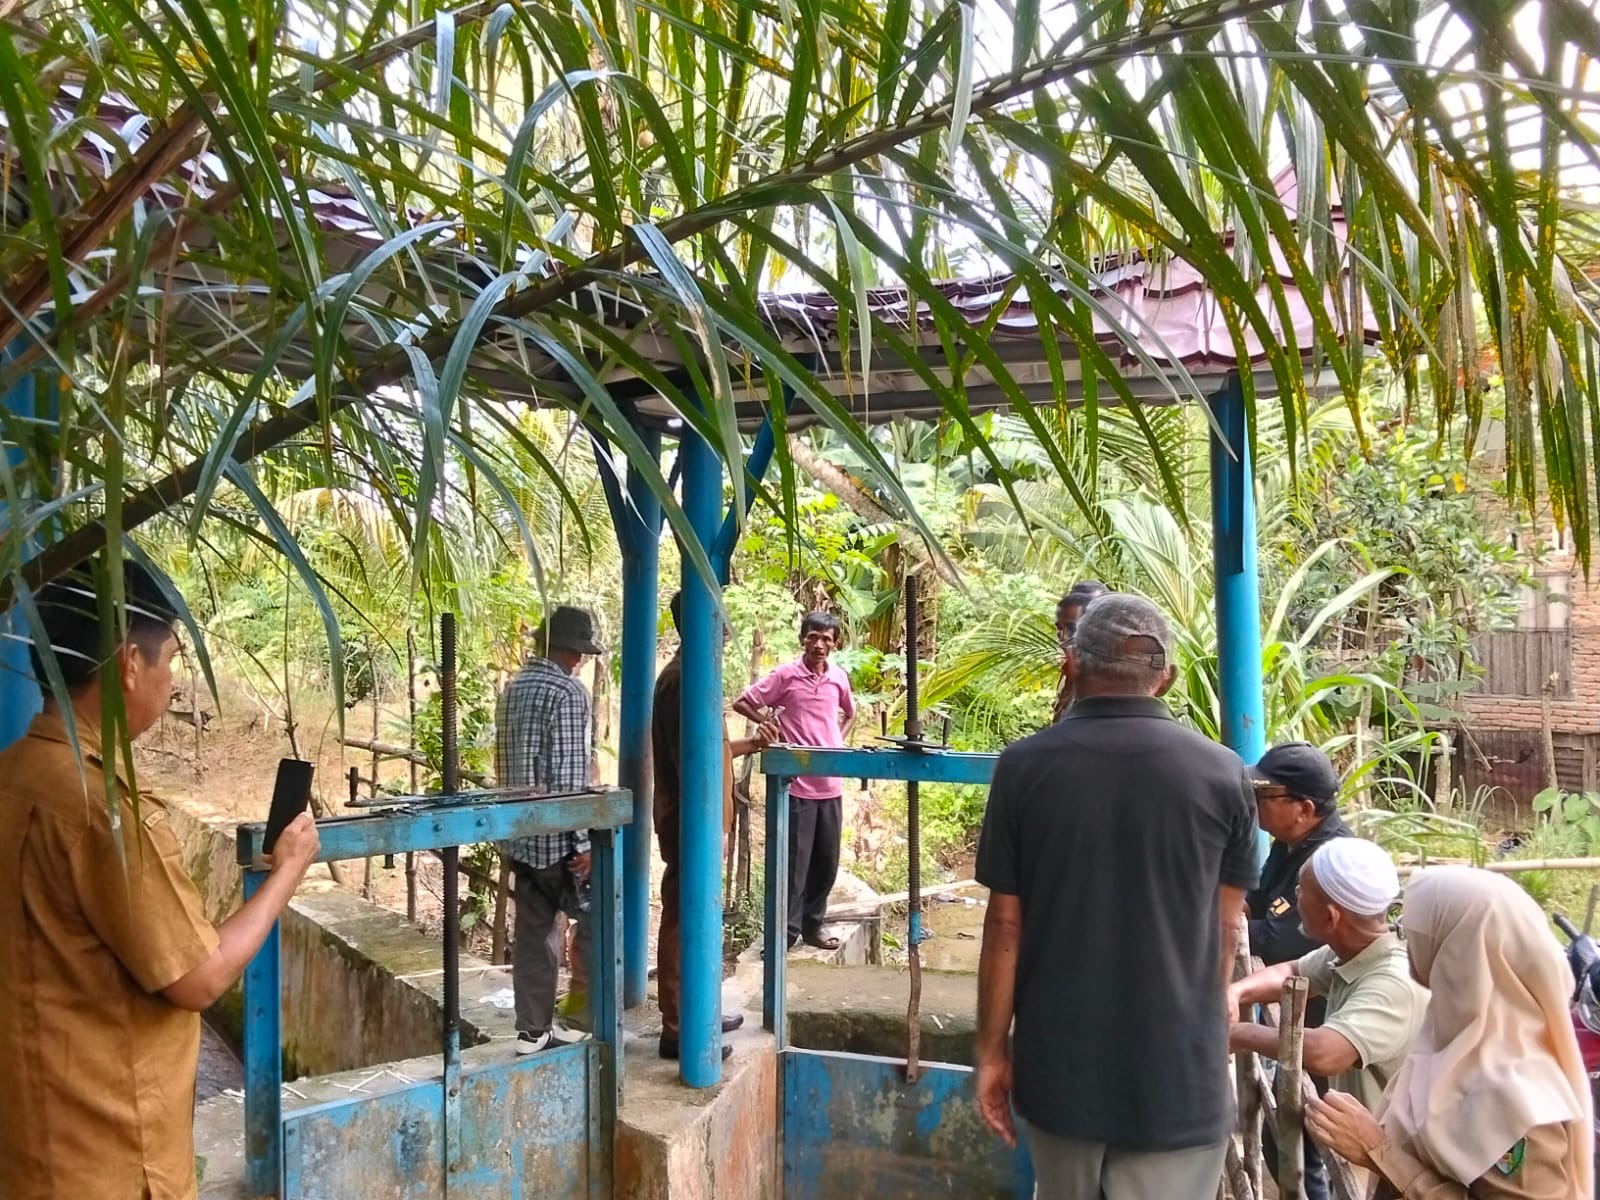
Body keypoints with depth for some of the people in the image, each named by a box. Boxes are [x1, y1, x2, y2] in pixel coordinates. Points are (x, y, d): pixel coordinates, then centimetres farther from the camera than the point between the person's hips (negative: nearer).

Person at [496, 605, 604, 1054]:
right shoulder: (568, 692, -16)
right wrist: (582, 843, -17)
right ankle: (578, 1022, 12)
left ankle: (533, 1030, 19)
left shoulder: (513, 686, 8)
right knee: (594, 921, 7)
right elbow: (568, 777, -20)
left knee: (532, 930, 13)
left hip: (519, 834, 8)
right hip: (556, 836, -8)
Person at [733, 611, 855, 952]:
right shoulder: (785, 675, -7)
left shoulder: (839, 677, 6)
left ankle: (812, 926, 25)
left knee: (827, 862, 11)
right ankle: (787, 930, 11)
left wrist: (839, 739, 11)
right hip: (797, 784, -5)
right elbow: (741, 703, -3)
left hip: (831, 784, 5)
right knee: (795, 861, -1)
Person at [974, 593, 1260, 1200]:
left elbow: (1005, 926, -6)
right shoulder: (1223, 773, -7)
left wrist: (992, 1049, 5)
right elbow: (1224, 932, 2)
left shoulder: (1024, 765, -8)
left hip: (1058, 1065, 1)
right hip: (1177, 1073, -1)